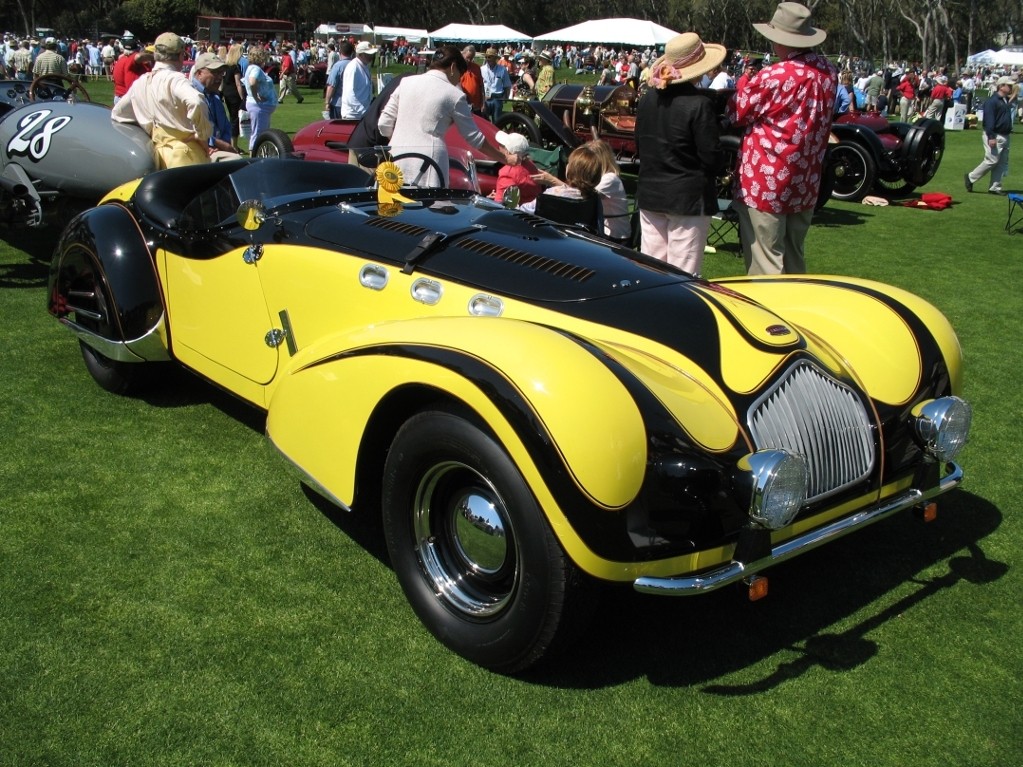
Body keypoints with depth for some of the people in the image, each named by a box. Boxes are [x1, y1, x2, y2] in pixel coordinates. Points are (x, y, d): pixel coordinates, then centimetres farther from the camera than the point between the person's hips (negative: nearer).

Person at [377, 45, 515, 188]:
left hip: (397, 161, 4)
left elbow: (384, 125, 11)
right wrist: (506, 159, 17)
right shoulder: (454, 95, 2)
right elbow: (474, 138, 7)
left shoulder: (406, 82, 12)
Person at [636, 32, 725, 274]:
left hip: (649, 193, 6)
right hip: (688, 197, -6)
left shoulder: (647, 99, 4)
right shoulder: (699, 104, -15)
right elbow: (711, 156, -13)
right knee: (683, 274, -1)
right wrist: (706, 177, 6)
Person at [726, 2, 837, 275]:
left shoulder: (772, 77, -19)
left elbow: (737, 114, -6)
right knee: (794, 257, 19)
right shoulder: (828, 72, 1)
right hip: (807, 182, 7)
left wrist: (741, 90, 13)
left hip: (767, 183, -7)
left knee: (764, 262, 1)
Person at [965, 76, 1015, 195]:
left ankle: (995, 187, 11)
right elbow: (989, 119, -20)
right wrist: (991, 137, -25)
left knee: (1002, 163, 7)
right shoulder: (992, 100, -14)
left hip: (1005, 136, 9)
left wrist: (1009, 131, 18)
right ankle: (970, 178, 6)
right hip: (994, 136, -9)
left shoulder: (1006, 100, 14)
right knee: (992, 161, -9)